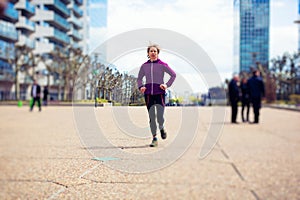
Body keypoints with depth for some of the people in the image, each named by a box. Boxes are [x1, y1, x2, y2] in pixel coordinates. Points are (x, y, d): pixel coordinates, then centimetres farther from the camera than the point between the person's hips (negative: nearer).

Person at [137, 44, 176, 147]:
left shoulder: (162, 65, 0)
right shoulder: (144, 66, 8)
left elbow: (173, 75, 6)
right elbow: (139, 78, 19)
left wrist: (167, 85, -5)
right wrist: (141, 87, 0)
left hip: (159, 93, -2)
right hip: (148, 94, 2)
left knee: (160, 117, -6)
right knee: (151, 117, 2)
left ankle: (161, 128, 29)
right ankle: (154, 138, 12)